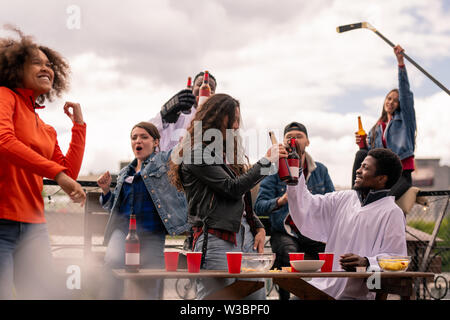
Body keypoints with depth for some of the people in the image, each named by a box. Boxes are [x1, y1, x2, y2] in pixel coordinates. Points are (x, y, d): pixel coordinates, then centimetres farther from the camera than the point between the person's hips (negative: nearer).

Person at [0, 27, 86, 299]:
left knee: (46, 294, 2)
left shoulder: (47, 130, 20)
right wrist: (57, 172, -23)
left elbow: (70, 173, 15)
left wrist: (79, 124, 17)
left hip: (33, 226, 7)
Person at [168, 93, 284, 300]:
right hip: (216, 239, -8)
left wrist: (258, 228, 10)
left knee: (257, 295, 1)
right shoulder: (198, 152, -5)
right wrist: (266, 162, -5)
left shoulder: (226, 152, 23)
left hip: (245, 236, 8)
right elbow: (233, 189, -13)